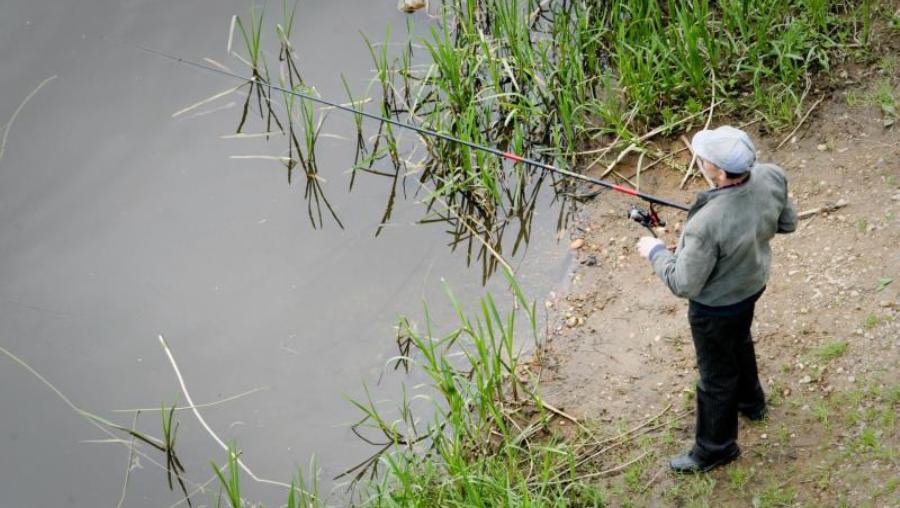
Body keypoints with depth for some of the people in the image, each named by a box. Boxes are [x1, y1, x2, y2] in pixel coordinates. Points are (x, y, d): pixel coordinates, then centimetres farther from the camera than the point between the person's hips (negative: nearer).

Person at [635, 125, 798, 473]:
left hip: (716, 305, -7)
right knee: (739, 342, 36)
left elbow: (684, 285, -29)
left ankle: (715, 449, 41)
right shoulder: (772, 178, -24)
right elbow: (787, 223, -3)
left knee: (716, 375, 17)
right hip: (753, 283, 7)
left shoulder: (707, 224, -43)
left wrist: (655, 252, -13)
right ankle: (750, 401, 63)